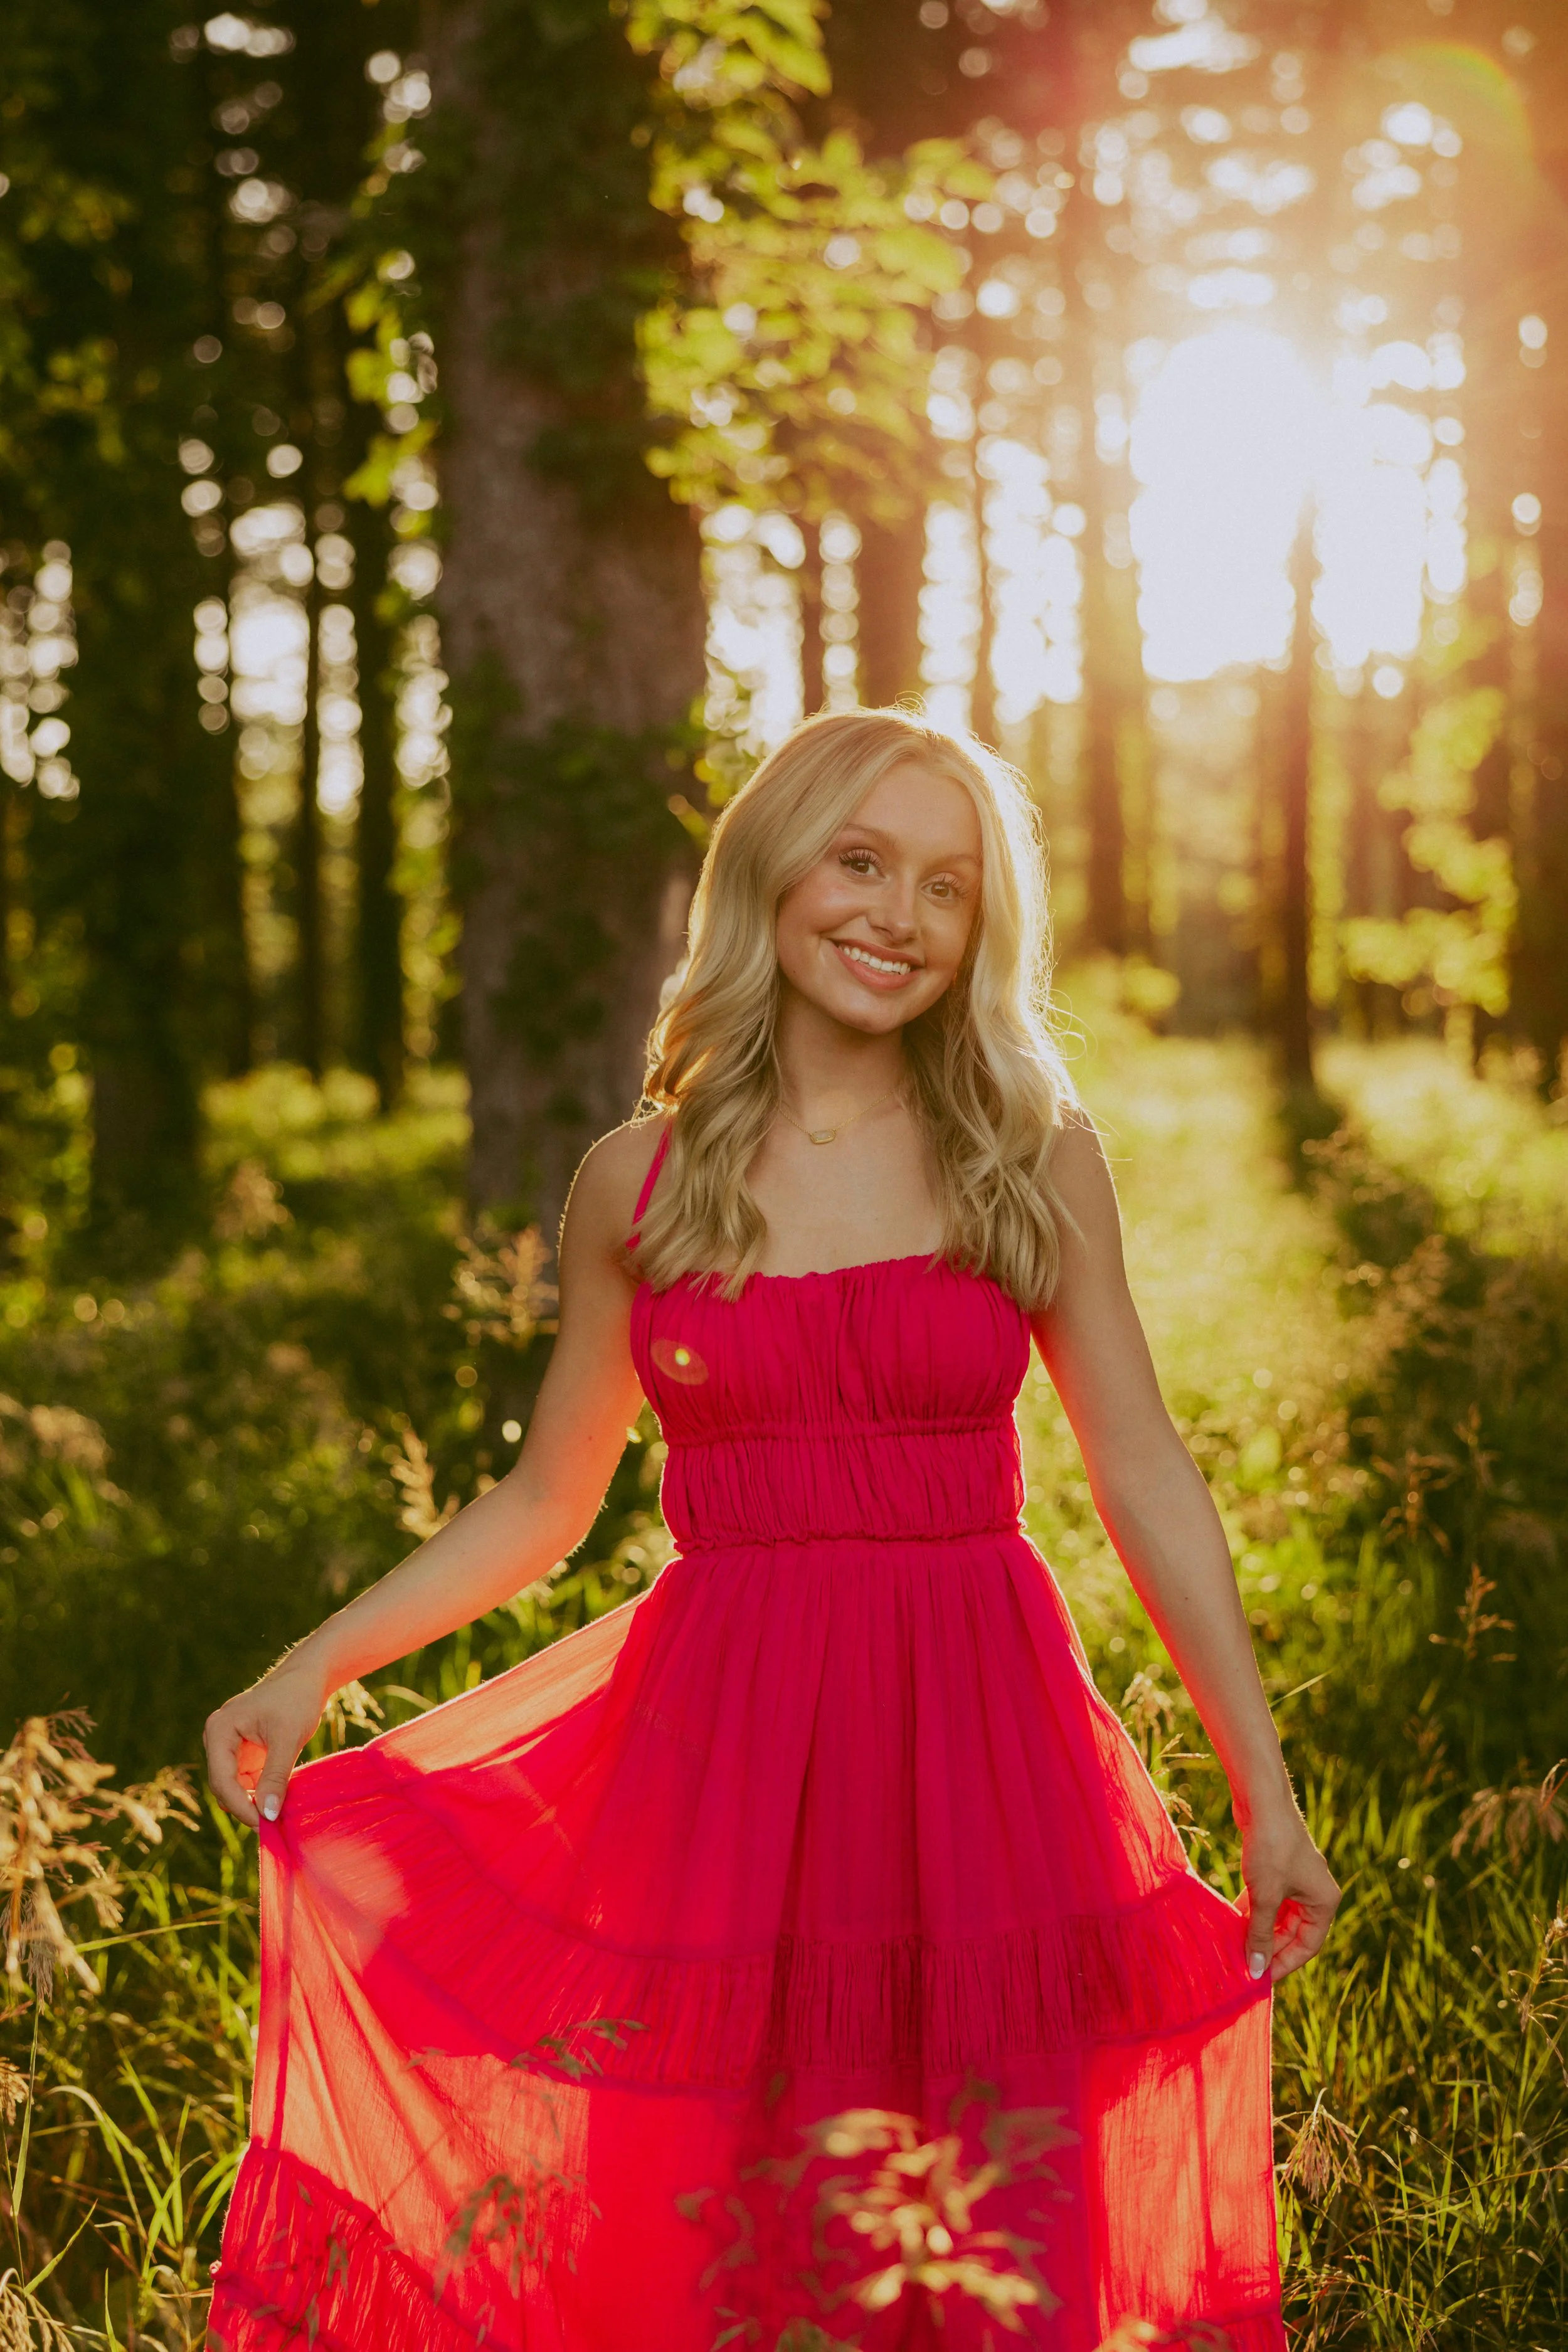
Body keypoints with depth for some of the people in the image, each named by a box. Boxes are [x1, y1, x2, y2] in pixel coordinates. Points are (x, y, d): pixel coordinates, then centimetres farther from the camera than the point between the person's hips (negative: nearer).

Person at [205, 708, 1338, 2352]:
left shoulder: (1036, 1161, 2)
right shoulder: (638, 1182, 4)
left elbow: (1145, 1481, 6)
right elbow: (543, 1503, 12)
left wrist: (1265, 1790, 4)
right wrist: (313, 1666, 2)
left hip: (981, 1740, 0)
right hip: (724, 1750, 0)